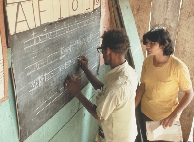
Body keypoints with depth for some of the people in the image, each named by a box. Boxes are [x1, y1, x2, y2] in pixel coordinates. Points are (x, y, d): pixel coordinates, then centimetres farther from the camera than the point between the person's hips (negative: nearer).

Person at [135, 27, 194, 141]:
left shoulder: (178, 67, -25)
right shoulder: (147, 61, -11)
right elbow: (142, 86, -1)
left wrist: (174, 115, -23)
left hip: (166, 117, -4)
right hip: (145, 112, 4)